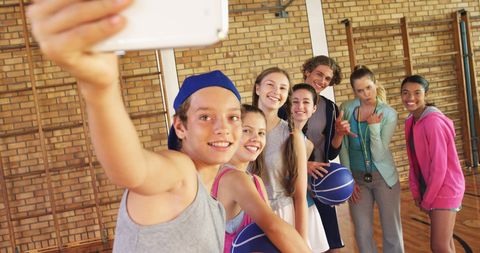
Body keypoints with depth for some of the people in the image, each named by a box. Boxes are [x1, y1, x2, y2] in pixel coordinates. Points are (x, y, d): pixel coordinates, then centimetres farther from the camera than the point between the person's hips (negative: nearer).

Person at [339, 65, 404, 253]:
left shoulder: (388, 113, -11)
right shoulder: (346, 109, -6)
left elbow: (379, 155, -15)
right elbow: (343, 147, 0)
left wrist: (374, 126, -25)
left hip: (383, 177, -1)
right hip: (357, 178, 2)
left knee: (392, 231, 9)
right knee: (363, 233, 9)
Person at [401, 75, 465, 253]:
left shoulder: (434, 122, -21)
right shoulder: (410, 122, 4)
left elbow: (439, 166, -22)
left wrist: (427, 200, -14)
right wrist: (416, 192, 1)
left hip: (445, 189, -8)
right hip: (429, 187, 8)